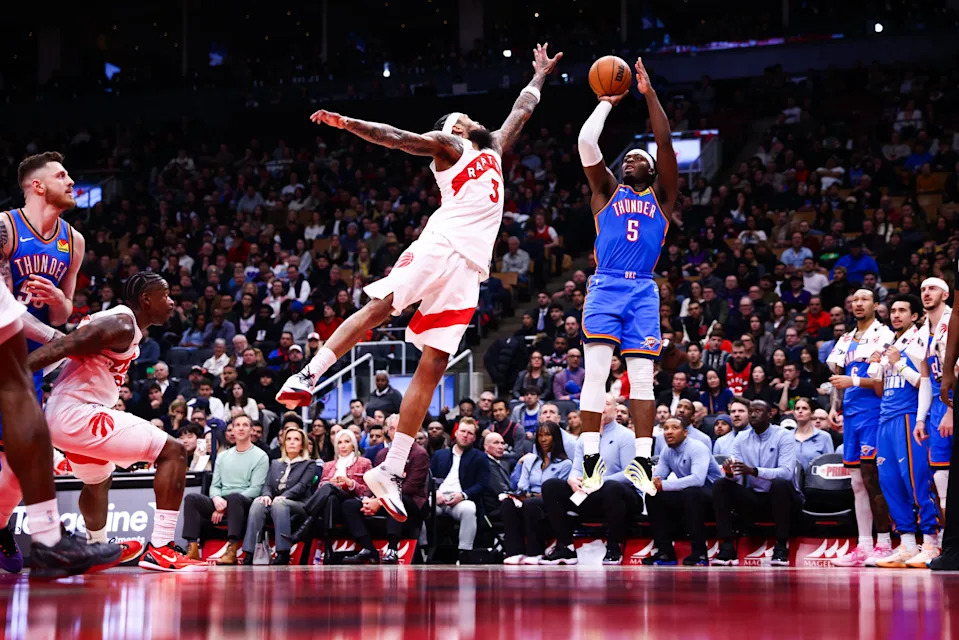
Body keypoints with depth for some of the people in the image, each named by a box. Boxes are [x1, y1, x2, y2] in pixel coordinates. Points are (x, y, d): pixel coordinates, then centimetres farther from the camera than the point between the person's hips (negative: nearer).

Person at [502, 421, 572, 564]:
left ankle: (535, 553, -32)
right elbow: (522, 486, 15)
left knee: (530, 504, -38)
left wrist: (539, 496, -16)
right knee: (507, 503, -29)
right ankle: (515, 552, -36)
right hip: (528, 498, 4)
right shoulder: (529, 460, 25)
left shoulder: (565, 463, 8)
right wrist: (522, 494, -9)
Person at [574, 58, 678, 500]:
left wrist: (649, 95, 2)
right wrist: (607, 102, 12)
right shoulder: (607, 192, 16)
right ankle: (590, 459, -16)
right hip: (606, 286, -1)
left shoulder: (661, 197, 16)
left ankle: (642, 463, -6)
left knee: (642, 377, -4)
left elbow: (665, 143, 4)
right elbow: (586, 141, 4)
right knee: (596, 370, -13)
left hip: (643, 290, 1)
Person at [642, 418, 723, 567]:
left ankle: (699, 552, -31)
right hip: (687, 496, 7)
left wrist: (664, 485, -33)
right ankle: (665, 552, -8)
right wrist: (653, 484, -24)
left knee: (691, 492, -37)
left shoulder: (697, 448, -19)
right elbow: (657, 478, 2)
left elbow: (698, 479, -34)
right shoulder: (667, 453, 5)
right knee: (652, 497, -9)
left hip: (711, 492, -7)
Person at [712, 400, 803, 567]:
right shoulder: (742, 438, 6)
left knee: (780, 483, -36)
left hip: (780, 497, -4)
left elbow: (786, 472, -24)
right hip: (753, 499, 4)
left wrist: (753, 471, -38)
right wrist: (730, 473, -29)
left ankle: (781, 547, -28)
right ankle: (727, 548, -24)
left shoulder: (783, 436, -8)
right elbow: (735, 476, -2)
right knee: (721, 485, -17)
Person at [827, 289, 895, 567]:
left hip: (873, 412, -7)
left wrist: (854, 381, -19)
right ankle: (864, 547, 9)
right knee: (858, 482, 7)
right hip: (851, 414, 7)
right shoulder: (846, 341, 19)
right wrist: (835, 407, 10)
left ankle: (884, 543, -7)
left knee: (872, 477, -12)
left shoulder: (884, 335, -4)